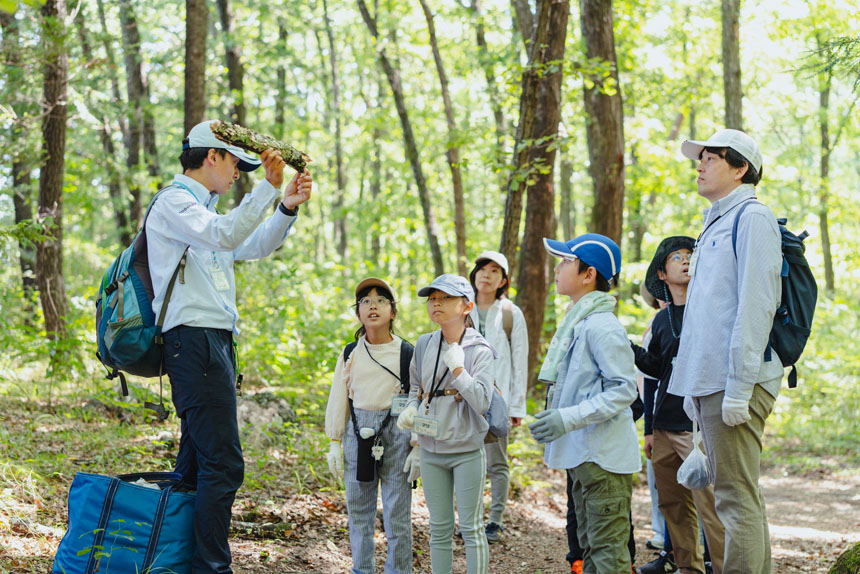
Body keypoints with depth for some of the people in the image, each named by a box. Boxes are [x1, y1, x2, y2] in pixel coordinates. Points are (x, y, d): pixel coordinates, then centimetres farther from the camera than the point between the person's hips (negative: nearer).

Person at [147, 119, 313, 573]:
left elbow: (252, 246, 28)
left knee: (198, 461, 11)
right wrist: (268, 187, -27)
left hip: (213, 342, 11)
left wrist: (288, 207, 14)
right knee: (224, 463, -15)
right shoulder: (173, 201, -5)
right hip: (194, 340, -11)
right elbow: (224, 236, -23)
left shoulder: (201, 207, 25)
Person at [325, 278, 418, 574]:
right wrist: (335, 443, 8)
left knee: (397, 512, -1)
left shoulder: (407, 354, -1)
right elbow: (338, 399, 12)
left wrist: (418, 448, -5)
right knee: (358, 508, 8)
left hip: (397, 431, -3)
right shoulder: (350, 354, 8)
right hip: (358, 431, 3)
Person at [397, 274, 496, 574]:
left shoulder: (480, 350, -10)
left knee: (471, 529, 3)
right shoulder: (424, 344, 3)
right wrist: (410, 409, -3)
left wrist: (456, 366, -23)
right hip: (431, 450, 4)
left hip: (467, 451, -4)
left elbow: (482, 402, -19)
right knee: (439, 529, 12)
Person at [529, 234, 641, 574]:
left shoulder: (601, 326, -16)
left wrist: (568, 418, -24)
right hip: (581, 454, 10)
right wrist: (553, 417, 15)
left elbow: (624, 389, -20)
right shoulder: (577, 322, 15)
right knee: (590, 547, 16)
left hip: (605, 456, -10)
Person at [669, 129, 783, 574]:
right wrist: (694, 386, 20)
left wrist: (739, 386, -21)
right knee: (735, 495, 13)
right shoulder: (713, 225, 21)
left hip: (735, 384, -10)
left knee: (736, 496, -10)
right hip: (708, 383, 10)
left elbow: (755, 306, -16)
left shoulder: (752, 218, -8)